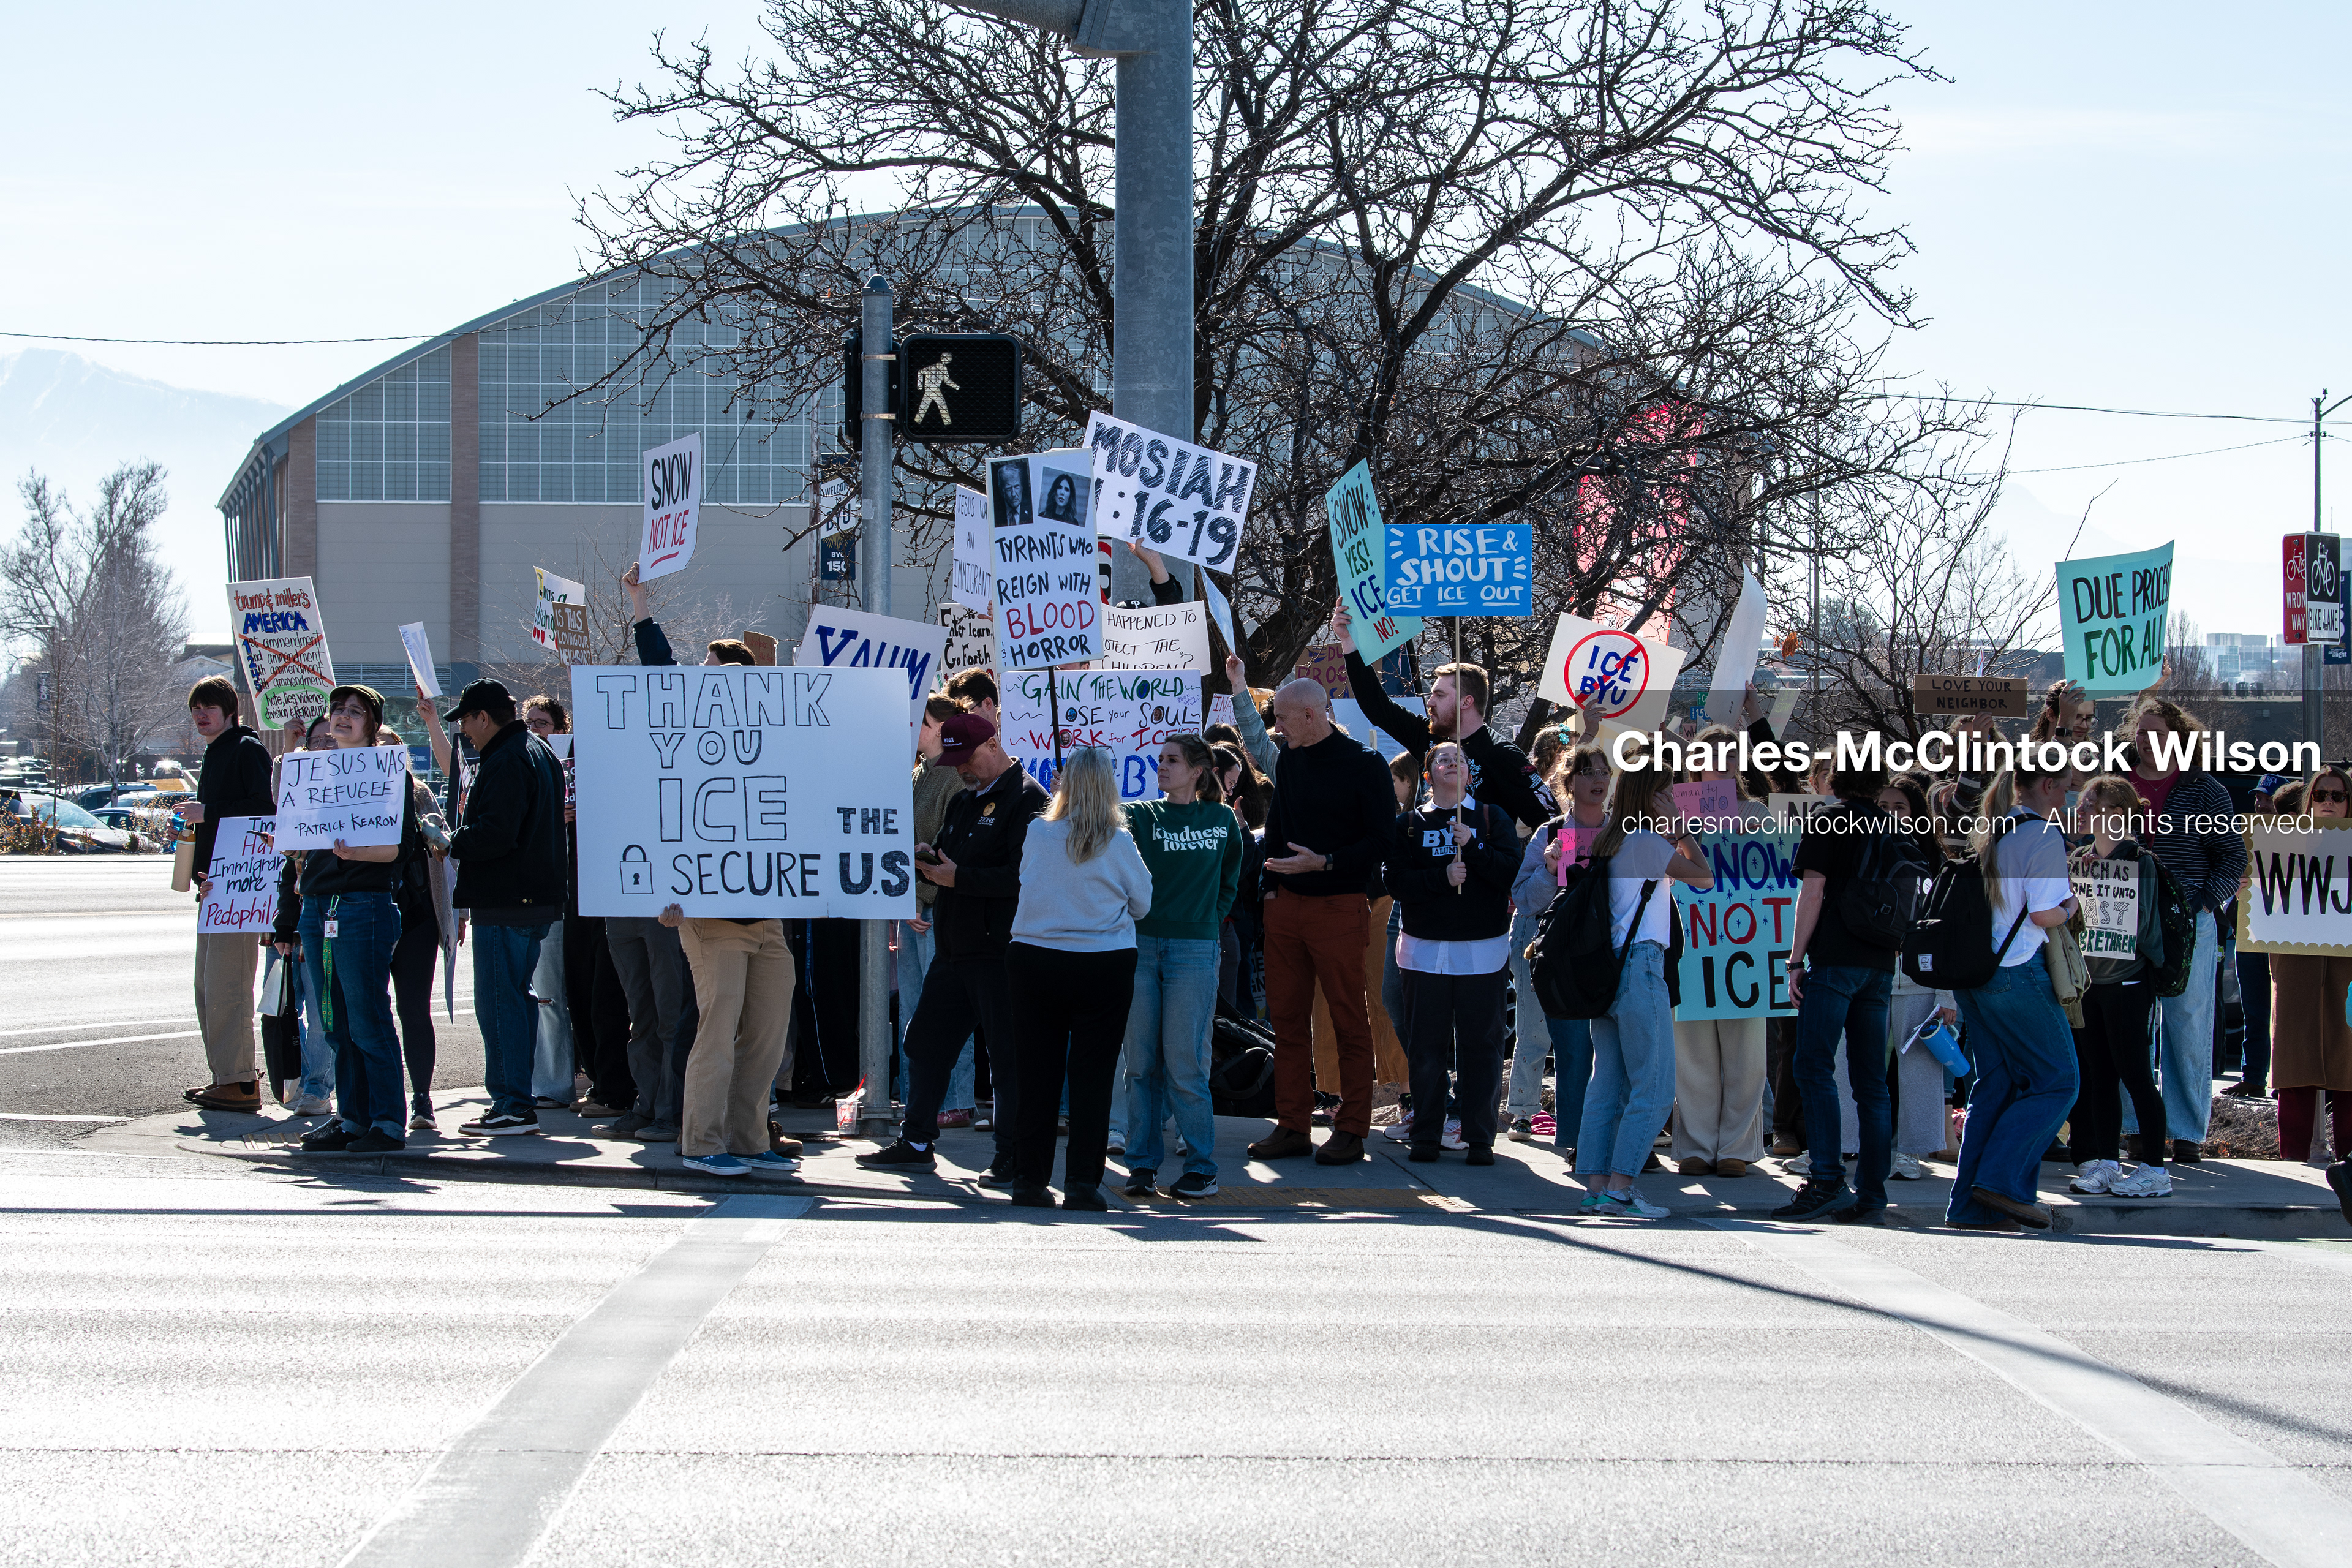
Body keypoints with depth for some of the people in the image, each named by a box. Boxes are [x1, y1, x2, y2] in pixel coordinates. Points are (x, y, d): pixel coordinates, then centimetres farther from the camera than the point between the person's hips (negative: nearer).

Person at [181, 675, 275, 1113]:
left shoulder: (247, 749, -7)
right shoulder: (214, 755, 23)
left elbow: (265, 806, -18)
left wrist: (209, 813, -16)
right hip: (215, 882, 11)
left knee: (226, 986, -13)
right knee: (207, 987, 12)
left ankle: (239, 1082, -12)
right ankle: (224, 1076, 17)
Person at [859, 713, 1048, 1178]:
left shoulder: (1026, 799, -11)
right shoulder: (964, 802, 20)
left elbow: (1025, 875, -22)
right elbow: (950, 860, 26)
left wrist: (960, 877, -23)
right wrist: (928, 860, 3)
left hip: (1001, 952, -9)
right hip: (955, 949, 9)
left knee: (1008, 1055, -4)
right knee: (925, 1042, 12)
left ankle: (1012, 1158, 3)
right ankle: (916, 1143, 22)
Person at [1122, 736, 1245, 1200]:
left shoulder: (1222, 820, 9)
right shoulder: (1139, 815, 7)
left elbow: (1232, 880, 19)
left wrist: (1211, 918, 9)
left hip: (1194, 948, -1)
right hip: (1141, 945, 1)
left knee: (1184, 1062, -4)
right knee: (1141, 1061, 3)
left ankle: (1202, 1167, 4)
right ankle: (1142, 1164, 10)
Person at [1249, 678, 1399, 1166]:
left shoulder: (1363, 765, -7)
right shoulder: (1289, 761, 13)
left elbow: (1382, 840, -9)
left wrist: (1324, 862, -18)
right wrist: (1271, 885, 9)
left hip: (1339, 906, -6)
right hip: (1286, 906, 6)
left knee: (1349, 1022, -1)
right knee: (1288, 1019, 7)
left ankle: (1350, 1130, 4)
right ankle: (1292, 1126, 13)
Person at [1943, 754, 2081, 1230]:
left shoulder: (1984, 833, 14)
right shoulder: (2043, 836, -10)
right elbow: (2044, 913, -17)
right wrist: (2070, 906, 2)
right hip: (2017, 973, -8)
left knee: (1995, 1083, 12)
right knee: (2057, 1080, 1)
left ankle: (1971, 1202, 9)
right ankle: (2003, 1181, -8)